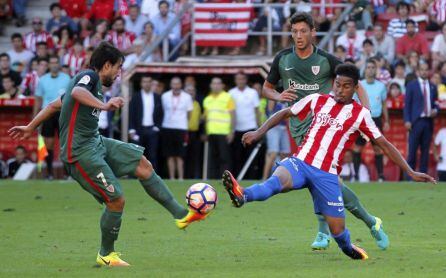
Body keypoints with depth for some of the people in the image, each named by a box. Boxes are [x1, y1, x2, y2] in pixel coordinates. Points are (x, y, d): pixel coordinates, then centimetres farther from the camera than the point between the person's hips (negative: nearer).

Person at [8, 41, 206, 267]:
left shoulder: (93, 83, 20)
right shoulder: (89, 76, -10)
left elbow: (54, 105, 28)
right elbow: (77, 92, -35)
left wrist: (30, 127, 38)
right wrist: (103, 105, -51)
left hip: (96, 143, 10)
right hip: (80, 152, -10)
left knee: (143, 165, 2)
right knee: (116, 200, -9)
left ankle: (181, 215, 3)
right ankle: (106, 255, 9)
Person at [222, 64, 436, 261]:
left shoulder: (360, 115, 2)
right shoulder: (317, 100, 8)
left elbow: (384, 145, 5)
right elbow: (285, 114, 18)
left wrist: (410, 172, 1)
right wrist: (260, 132, 7)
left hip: (326, 175, 0)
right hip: (300, 163, 0)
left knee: (337, 229, -1)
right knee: (279, 179, -34)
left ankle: (349, 250, 34)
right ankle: (242, 196, -63)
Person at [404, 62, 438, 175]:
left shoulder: (432, 87, 14)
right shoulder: (411, 85, 3)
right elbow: (407, 104, -1)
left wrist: (435, 111, -2)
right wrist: (407, 120, -10)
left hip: (428, 122, 4)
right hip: (416, 121, -4)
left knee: (425, 150, 3)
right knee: (412, 150, -6)